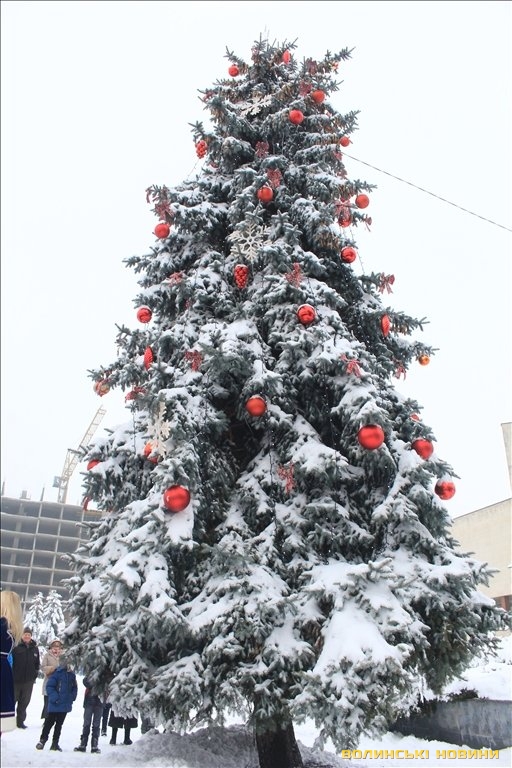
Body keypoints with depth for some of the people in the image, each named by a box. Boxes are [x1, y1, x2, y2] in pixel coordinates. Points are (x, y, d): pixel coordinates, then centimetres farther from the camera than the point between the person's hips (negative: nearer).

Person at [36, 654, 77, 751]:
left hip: (65, 705, 6)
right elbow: (49, 686, -16)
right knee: (49, 722, 5)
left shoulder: (72, 674, 4)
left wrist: (72, 697, -1)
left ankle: (55, 743, 25)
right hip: (55, 705, -5)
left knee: (59, 724, 15)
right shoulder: (56, 673, -14)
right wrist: (54, 697, -22)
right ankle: (42, 740, 21)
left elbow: (74, 688, 13)